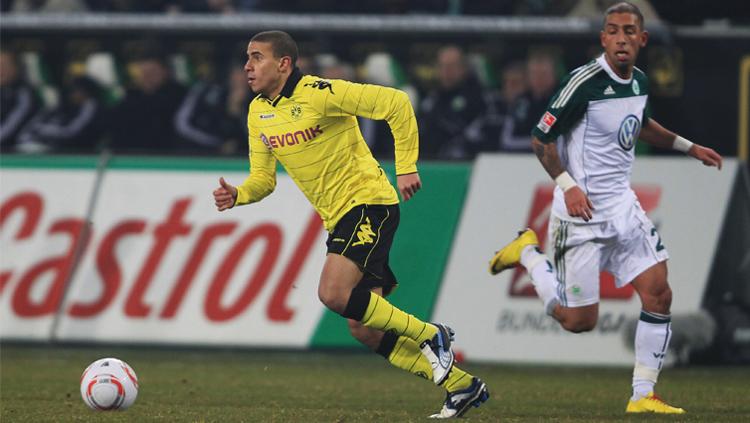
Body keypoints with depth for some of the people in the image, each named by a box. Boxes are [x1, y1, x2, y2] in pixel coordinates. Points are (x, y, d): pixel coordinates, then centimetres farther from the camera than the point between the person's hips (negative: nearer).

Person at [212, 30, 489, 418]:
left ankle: (428, 336, -10)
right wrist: (237, 195, -9)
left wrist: (406, 166, -16)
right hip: (339, 219, 8)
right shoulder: (258, 113, 8)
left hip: (368, 201, -8)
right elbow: (263, 179, 13)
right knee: (364, 331, 3)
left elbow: (396, 103, -16)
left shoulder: (319, 94, -16)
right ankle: (462, 386, 13)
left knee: (334, 293, -28)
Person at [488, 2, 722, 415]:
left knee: (658, 294, -5)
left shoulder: (639, 81, 6)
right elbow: (541, 138, -13)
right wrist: (567, 184, -23)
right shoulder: (584, 82, -18)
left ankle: (643, 395, 4)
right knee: (580, 320, -2)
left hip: (622, 206, 7)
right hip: (581, 211, -7)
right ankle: (528, 253, 22)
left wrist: (689, 147, 27)